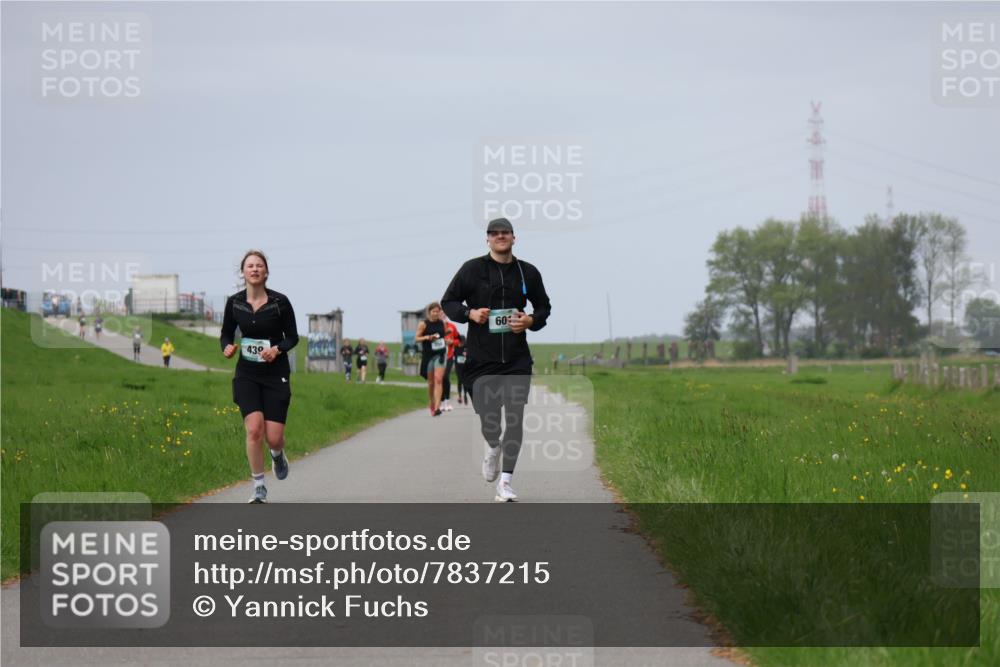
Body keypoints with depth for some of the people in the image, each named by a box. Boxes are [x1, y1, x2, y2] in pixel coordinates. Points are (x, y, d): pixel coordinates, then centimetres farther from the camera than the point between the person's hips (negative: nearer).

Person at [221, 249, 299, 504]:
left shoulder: (280, 302, -8)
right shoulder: (234, 302, -2)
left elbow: (293, 337, 1)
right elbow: (226, 333, 11)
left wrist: (278, 349, -18)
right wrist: (227, 347, -11)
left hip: (276, 374, -1)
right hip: (247, 375, 1)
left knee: (273, 437, -6)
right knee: (254, 429, -17)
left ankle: (277, 455, 34)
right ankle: (259, 489, -2)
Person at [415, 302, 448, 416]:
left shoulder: (443, 323, 4)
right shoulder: (423, 324, -3)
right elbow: (416, 338, -2)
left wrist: (447, 342, 0)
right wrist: (428, 337, -18)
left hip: (440, 354, 0)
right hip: (428, 355, 0)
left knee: (438, 380, -14)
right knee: (431, 382, 10)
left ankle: (437, 407, -22)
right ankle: (432, 404, 31)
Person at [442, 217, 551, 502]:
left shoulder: (528, 272, 7)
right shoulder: (472, 269, 1)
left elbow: (544, 307, 18)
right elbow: (448, 301, 7)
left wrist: (531, 321, -4)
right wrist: (470, 313, -12)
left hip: (517, 359, 1)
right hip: (481, 358, -1)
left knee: (515, 419, -6)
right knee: (488, 419, 0)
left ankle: (505, 483, 0)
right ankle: (493, 447, 38)